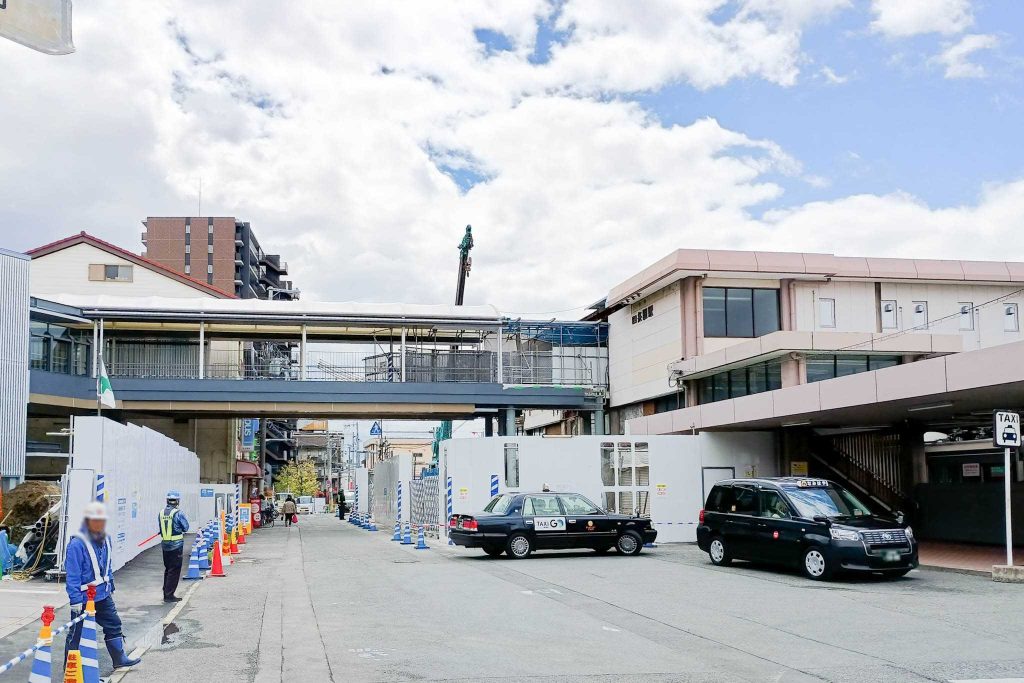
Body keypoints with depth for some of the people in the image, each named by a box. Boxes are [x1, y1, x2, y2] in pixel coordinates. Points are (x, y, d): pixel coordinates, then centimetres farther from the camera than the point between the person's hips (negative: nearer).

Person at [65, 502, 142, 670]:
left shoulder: (105, 540, 4)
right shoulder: (77, 544, -21)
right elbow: (72, 575, -21)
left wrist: (110, 588, 20)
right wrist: (75, 599, -21)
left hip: (103, 596, 8)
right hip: (84, 598, -8)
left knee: (114, 625, 15)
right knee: (76, 632, 6)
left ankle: (120, 659, 28)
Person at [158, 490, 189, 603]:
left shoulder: (162, 513, 3)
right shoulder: (178, 513, -15)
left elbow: (161, 529, 8)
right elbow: (186, 528, -5)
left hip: (164, 545, 6)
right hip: (176, 545, -6)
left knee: (167, 569, 18)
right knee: (174, 570, 1)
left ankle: (166, 593, 24)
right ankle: (169, 595, 1)